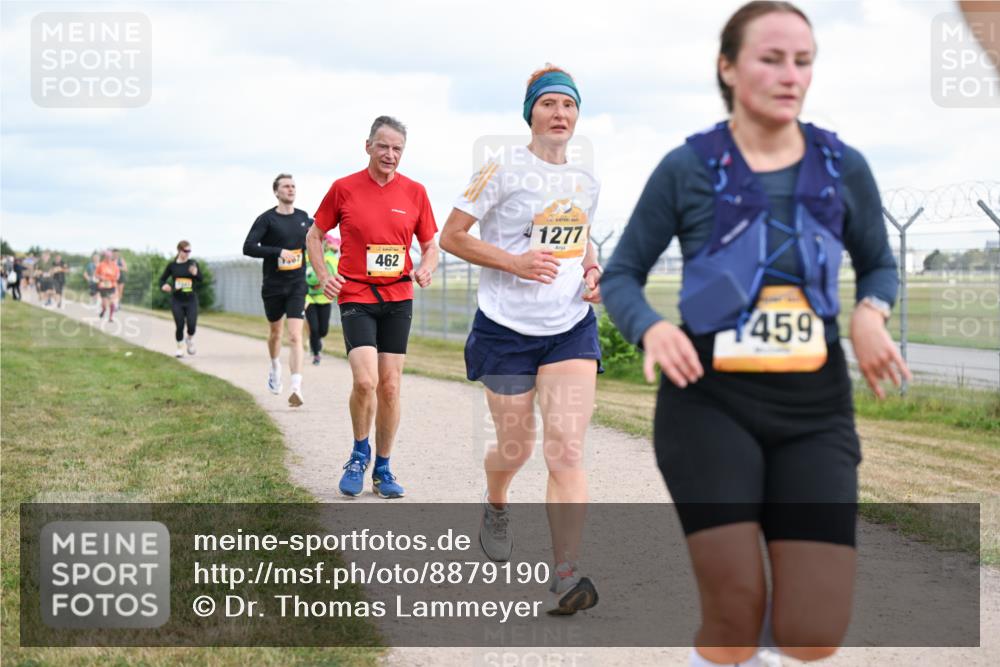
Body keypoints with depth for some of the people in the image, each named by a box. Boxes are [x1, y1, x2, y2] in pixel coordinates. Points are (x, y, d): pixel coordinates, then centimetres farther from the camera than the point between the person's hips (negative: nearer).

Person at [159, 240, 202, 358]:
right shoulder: (172, 265, 0)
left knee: (192, 325, -10)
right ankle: (180, 347, 21)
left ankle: (190, 339, 23)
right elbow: (162, 279, 7)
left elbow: (200, 280, 0)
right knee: (179, 325, 0)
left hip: (191, 300, 0)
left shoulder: (193, 264, 1)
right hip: (177, 300, 0)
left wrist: (195, 274, -21)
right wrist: (163, 286, -15)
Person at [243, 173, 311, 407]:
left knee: (295, 336, -13)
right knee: (275, 331, 18)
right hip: (273, 286, -1)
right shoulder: (267, 219, -7)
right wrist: (279, 252, -22)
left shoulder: (303, 217, 6)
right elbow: (248, 248, -17)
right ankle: (275, 368, 48)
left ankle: (296, 388, -21)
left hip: (297, 286, 1)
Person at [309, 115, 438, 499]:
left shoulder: (415, 192, 4)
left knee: (390, 386, 3)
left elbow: (430, 247, 12)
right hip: (356, 297, -2)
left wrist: (426, 269, -10)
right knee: (365, 381, -17)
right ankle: (360, 453, 9)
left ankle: (383, 469, 16)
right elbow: (315, 235, 10)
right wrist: (323, 275, -5)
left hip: (398, 298, 2)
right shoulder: (344, 188, -1)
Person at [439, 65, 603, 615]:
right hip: (507, 327, -3)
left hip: (571, 327, 3)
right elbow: (451, 236, -6)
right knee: (516, 447, 9)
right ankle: (495, 507, 45)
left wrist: (593, 269, 5)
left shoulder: (586, 181, 9)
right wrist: (514, 262, -18)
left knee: (567, 449, -12)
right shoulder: (503, 171, -7)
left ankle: (566, 576, -16)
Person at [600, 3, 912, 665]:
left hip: (814, 409, 3)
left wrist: (872, 311, -6)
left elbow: (879, 264, 18)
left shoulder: (843, 167, 3)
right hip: (710, 403, -2)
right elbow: (621, 275, 4)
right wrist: (652, 328, -18)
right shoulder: (687, 169, -4)